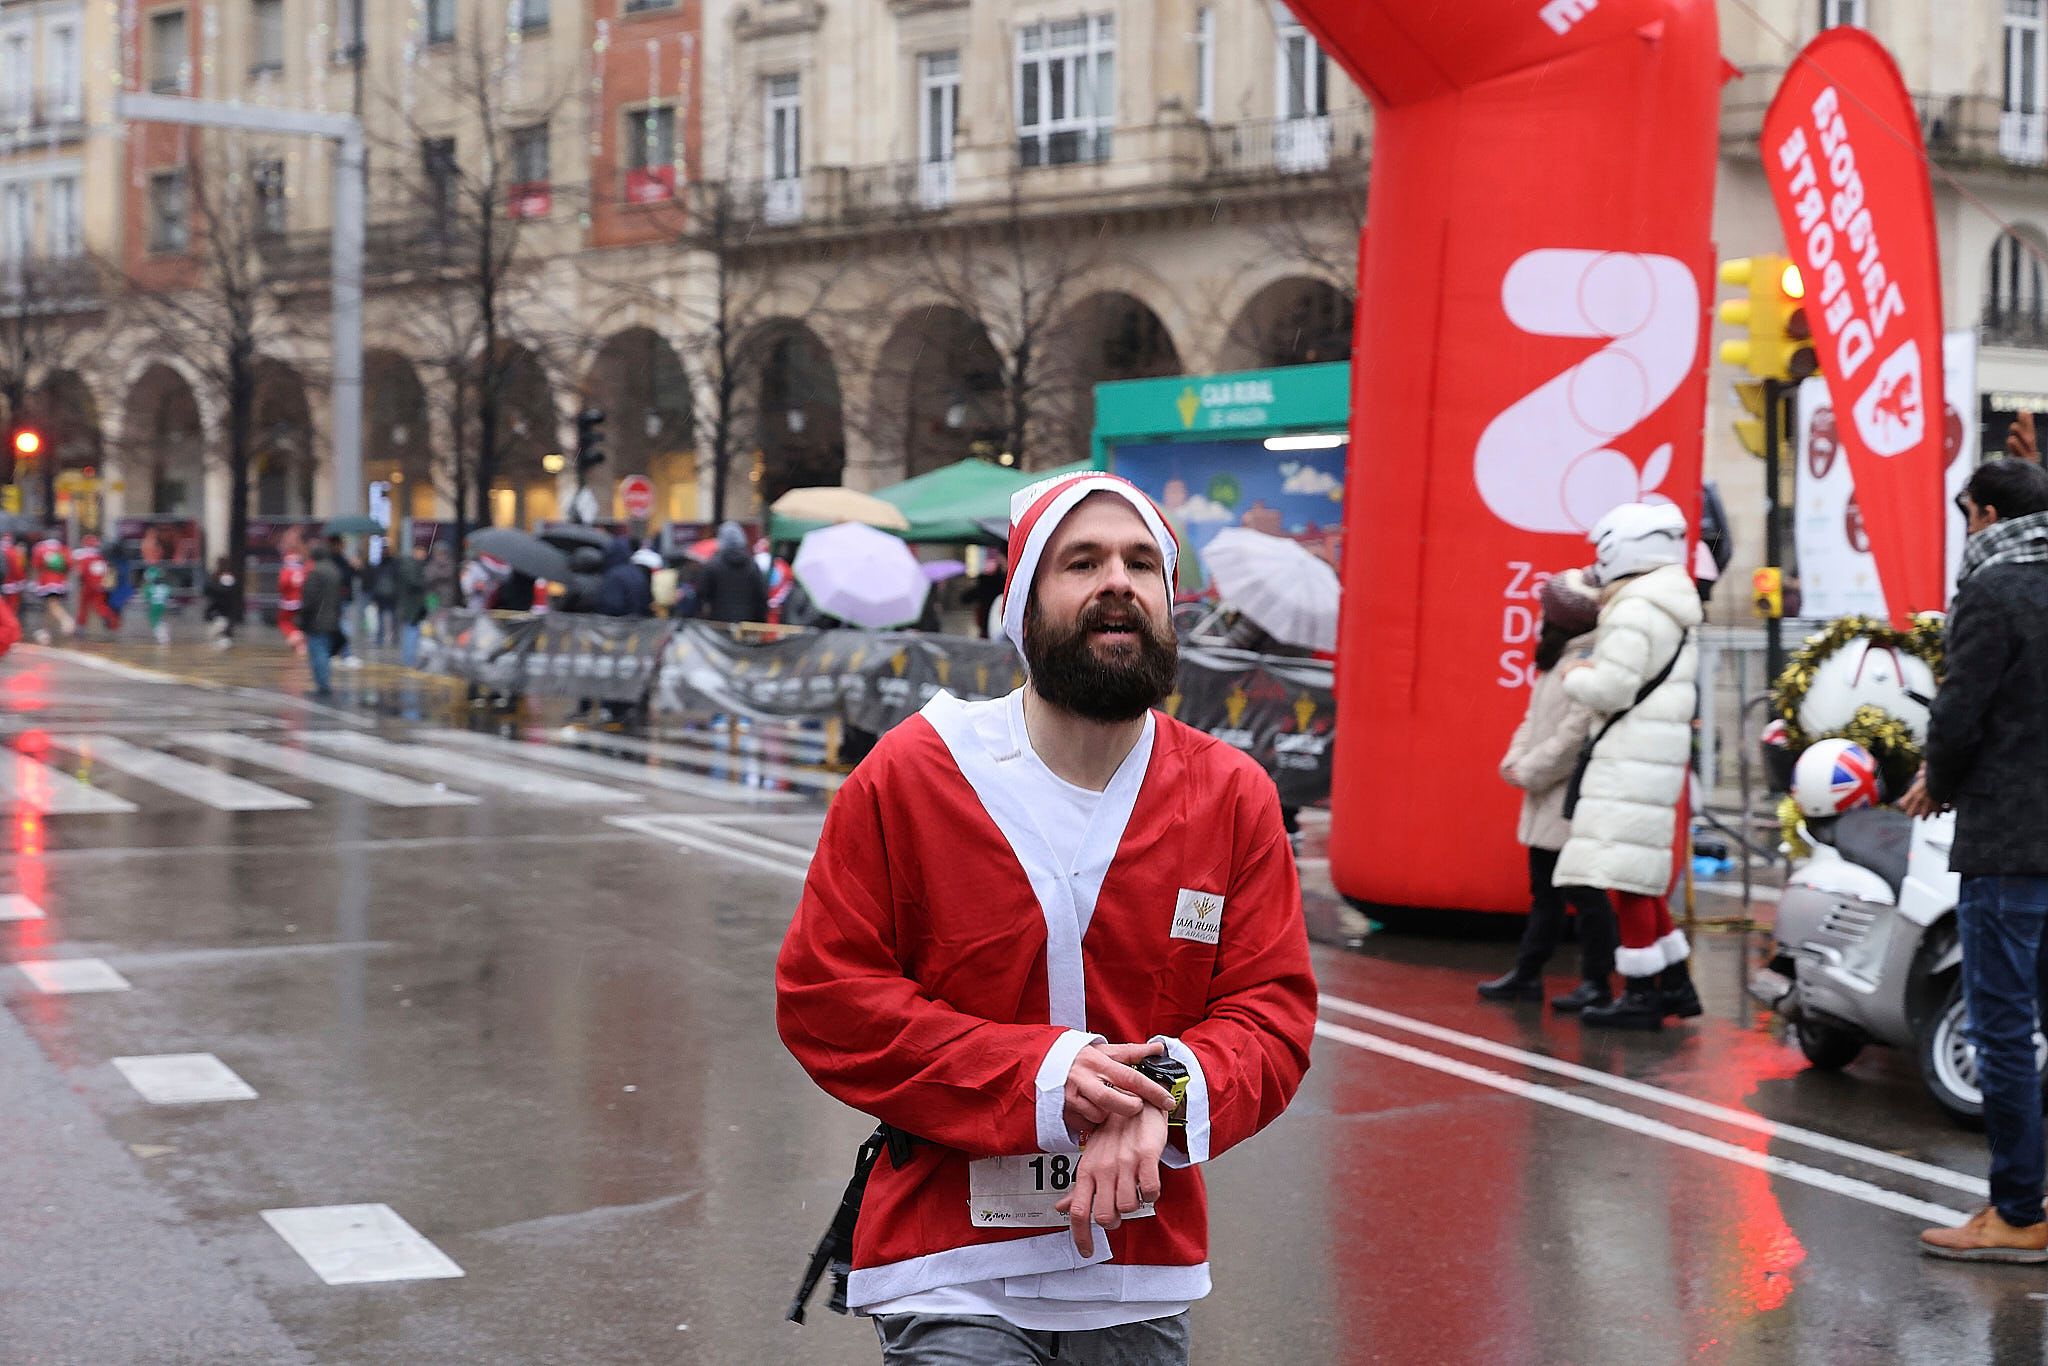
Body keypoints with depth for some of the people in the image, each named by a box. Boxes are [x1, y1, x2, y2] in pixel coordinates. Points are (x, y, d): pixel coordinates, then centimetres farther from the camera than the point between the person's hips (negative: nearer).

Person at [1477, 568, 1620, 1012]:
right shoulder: (1555, 661, 15)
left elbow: (1578, 734, -23)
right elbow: (1534, 720, 20)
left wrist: (1531, 771, -16)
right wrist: (1515, 760, 3)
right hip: (1547, 801, 10)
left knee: (1584, 893, -3)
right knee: (1544, 888, 15)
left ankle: (1596, 982, 4)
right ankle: (1526, 973, 22)